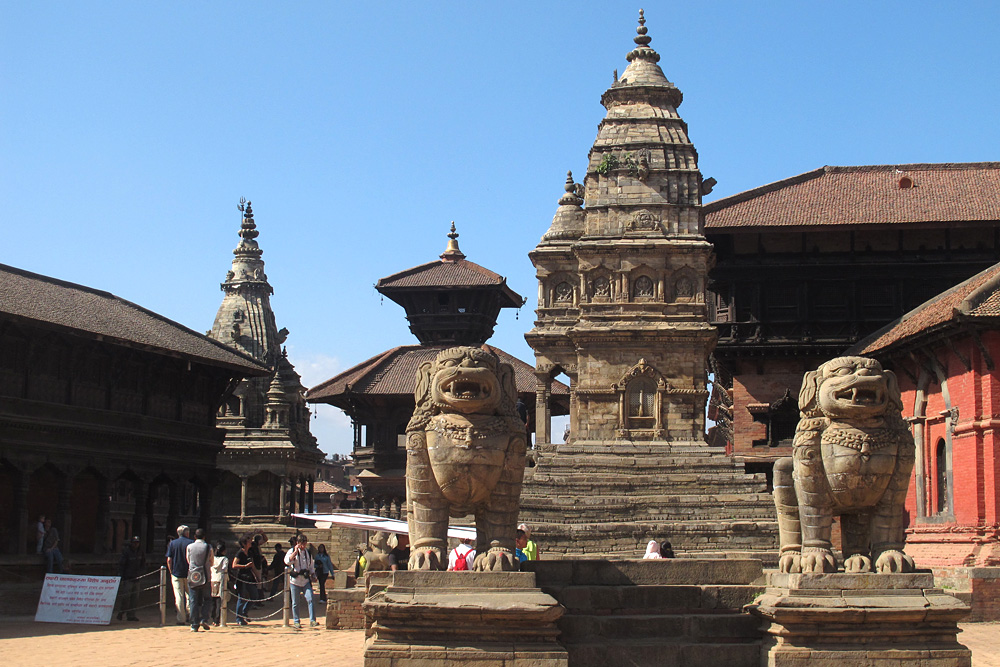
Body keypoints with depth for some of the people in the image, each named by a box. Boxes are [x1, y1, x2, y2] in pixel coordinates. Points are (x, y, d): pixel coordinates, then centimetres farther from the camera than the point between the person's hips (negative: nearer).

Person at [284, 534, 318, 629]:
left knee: (310, 599, -13)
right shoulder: (292, 551, 0)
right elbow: (287, 561, -20)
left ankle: (312, 621, -13)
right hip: (295, 580, -2)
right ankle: (296, 622, 15)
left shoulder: (308, 553, 14)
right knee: (295, 603, 4)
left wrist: (313, 575, 12)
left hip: (306, 580, 2)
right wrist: (296, 551, -20)